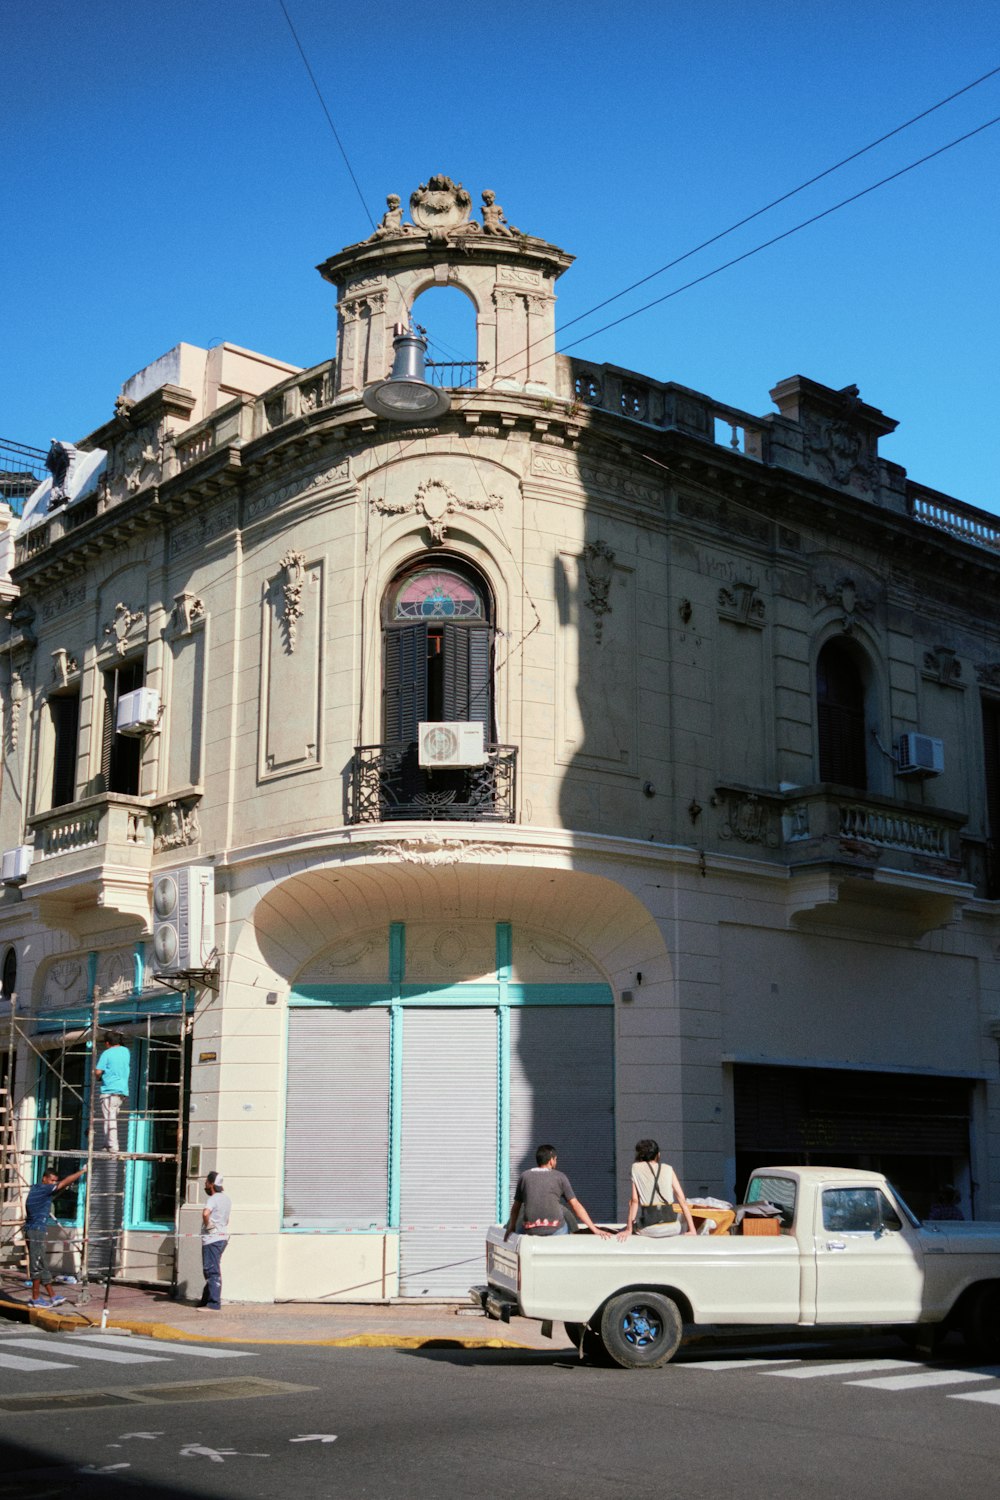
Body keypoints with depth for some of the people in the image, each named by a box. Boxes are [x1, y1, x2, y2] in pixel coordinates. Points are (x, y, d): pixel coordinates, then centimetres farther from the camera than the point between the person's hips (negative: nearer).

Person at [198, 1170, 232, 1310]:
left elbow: (205, 1213, -35)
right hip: (223, 1237, 10)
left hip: (212, 1239, -10)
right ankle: (206, 1300, 26)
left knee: (212, 1272, -9)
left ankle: (214, 1304, -10)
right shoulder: (226, 1198, 12)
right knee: (212, 1271, 18)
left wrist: (207, 1224, -19)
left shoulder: (214, 1199, -16)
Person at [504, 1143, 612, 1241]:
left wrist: (511, 1228, 32)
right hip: (555, 1229, -2)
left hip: (530, 1230, 2)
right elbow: (576, 1206, 0)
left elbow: (516, 1207, 16)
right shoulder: (560, 1177, 4)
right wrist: (595, 1230, 1)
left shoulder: (524, 1176, 10)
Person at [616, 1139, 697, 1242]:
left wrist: (629, 1229, 2)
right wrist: (692, 1230, 4)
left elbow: (635, 1200, 0)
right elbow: (682, 1200, 4)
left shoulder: (636, 1167, 6)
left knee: (621, 1233, 27)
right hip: (672, 1228, 1)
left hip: (650, 1229, -1)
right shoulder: (668, 1169, 9)